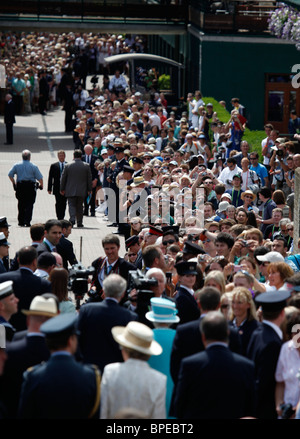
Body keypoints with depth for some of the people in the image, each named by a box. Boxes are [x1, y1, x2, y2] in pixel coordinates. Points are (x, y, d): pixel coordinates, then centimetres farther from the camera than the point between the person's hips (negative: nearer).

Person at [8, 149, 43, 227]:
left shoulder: (17, 165, 2)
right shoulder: (33, 166, -5)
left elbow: (10, 175, 3)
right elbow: (40, 178, -6)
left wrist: (14, 183, 15)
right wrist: (41, 185, 10)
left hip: (20, 186, 3)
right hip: (30, 186, -3)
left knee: (21, 204, 14)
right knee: (29, 205, 0)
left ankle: (21, 221, 17)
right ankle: (27, 222, -7)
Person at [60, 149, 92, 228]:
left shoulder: (68, 165, -4)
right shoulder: (86, 166, -2)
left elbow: (63, 178, 2)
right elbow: (89, 178, 3)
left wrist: (62, 189, 11)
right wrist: (89, 189, 12)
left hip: (70, 190, -1)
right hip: (82, 191, 1)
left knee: (71, 205, 1)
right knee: (80, 206, 10)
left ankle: (72, 219, -21)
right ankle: (79, 222, 11)